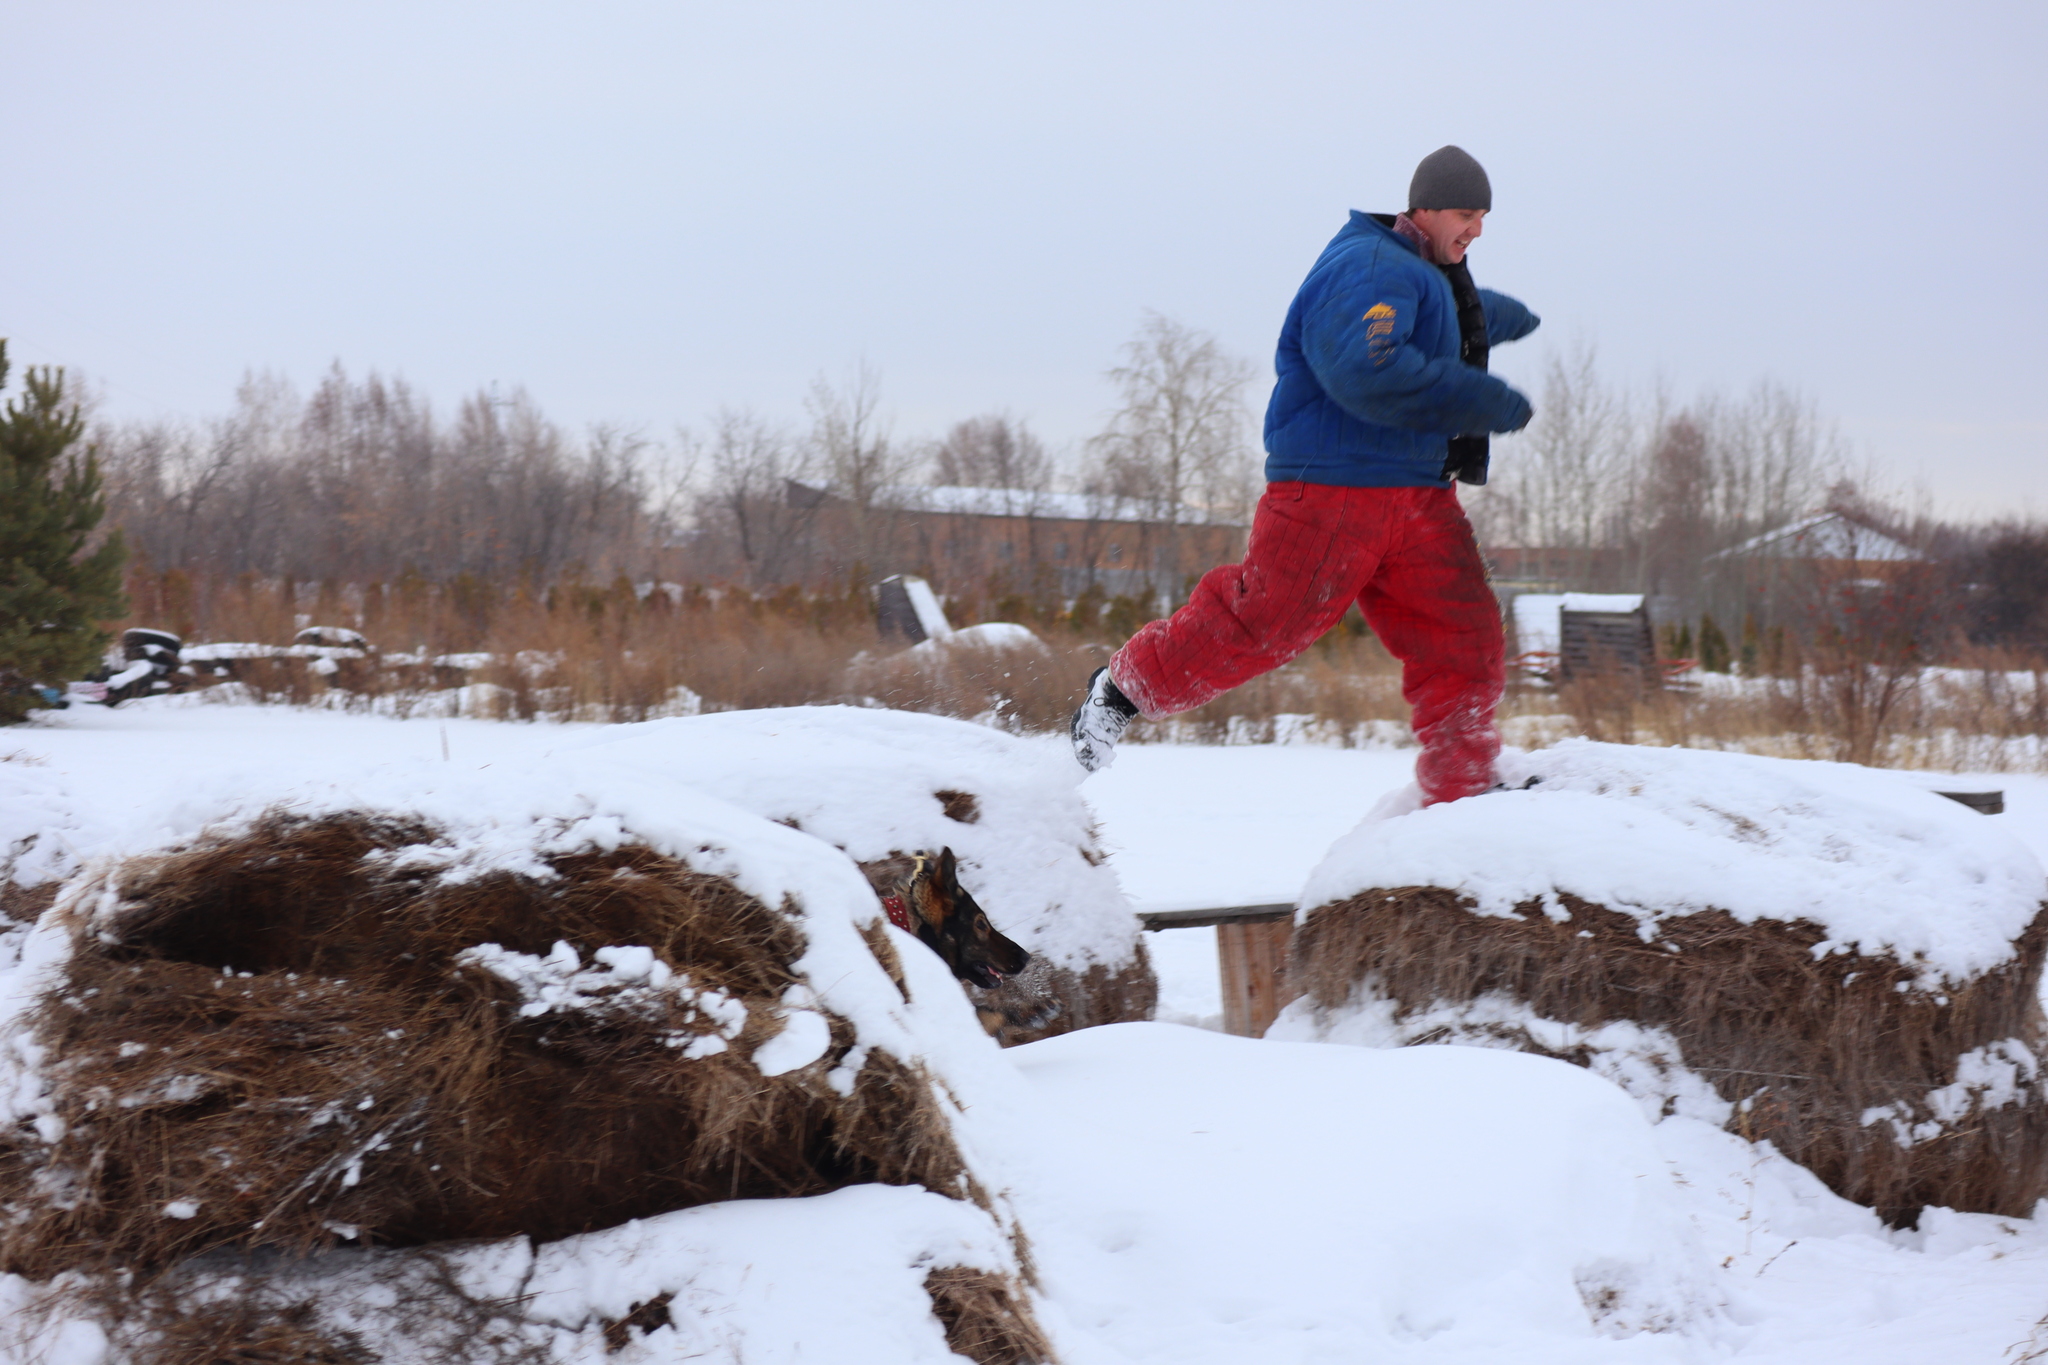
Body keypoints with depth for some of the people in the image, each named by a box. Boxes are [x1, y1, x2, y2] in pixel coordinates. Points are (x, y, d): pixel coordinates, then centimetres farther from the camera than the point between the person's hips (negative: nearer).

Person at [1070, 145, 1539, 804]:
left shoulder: (1430, 275, 21)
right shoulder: (1368, 268, -12)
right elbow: (1367, 373, -29)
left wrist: (1507, 317, 66)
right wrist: (1488, 403, -23)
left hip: (1419, 499, 9)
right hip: (1331, 486, -9)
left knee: (1465, 637, 0)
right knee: (1262, 622, -8)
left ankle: (1460, 795, 4)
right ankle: (1123, 687, 12)